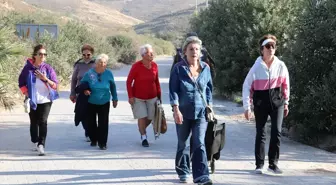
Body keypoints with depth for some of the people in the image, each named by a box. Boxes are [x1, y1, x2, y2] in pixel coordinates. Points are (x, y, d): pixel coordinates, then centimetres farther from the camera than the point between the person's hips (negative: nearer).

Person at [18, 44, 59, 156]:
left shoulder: (48, 68, -3)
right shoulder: (28, 68, -2)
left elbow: (55, 85, -5)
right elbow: (21, 83, 5)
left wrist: (45, 79, -21)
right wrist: (26, 94, -6)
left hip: (45, 100, -1)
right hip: (32, 101, 2)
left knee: (43, 122, -12)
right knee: (34, 122, 13)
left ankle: (41, 145, -17)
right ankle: (35, 143, 29)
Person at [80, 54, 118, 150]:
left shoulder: (108, 73, -6)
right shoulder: (89, 73, -10)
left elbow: (113, 86, 8)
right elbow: (82, 83, 5)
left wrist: (115, 99, 14)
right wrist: (85, 90, -15)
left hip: (104, 103, 0)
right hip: (91, 103, 0)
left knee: (103, 123, -6)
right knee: (91, 122, 9)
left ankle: (102, 143, 1)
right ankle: (93, 140, 30)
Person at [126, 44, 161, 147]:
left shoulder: (154, 65, -4)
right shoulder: (136, 66, -14)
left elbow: (157, 81, 6)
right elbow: (129, 81, -10)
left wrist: (159, 95, 8)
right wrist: (130, 96, -14)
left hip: (152, 97, 4)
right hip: (138, 97, -3)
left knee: (150, 117, 8)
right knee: (142, 117, -6)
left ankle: (142, 129, 38)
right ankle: (144, 137, 11)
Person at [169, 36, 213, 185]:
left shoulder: (205, 68, 4)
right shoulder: (178, 68, -5)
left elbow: (209, 88, 12)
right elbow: (173, 90, -7)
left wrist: (210, 107, 7)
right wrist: (176, 110, -15)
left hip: (200, 112, 1)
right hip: (183, 112, -1)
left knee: (199, 144, -7)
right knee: (183, 143, 13)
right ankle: (183, 172, 30)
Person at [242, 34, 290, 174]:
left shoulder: (280, 65, -4)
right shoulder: (257, 67, -9)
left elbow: (285, 85, 7)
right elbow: (247, 86, -6)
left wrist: (286, 103, 11)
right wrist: (247, 107, -8)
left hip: (277, 101, 1)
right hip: (261, 103, -1)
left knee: (276, 131, -6)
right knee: (260, 133, 5)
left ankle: (273, 163, 5)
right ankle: (259, 164, 13)